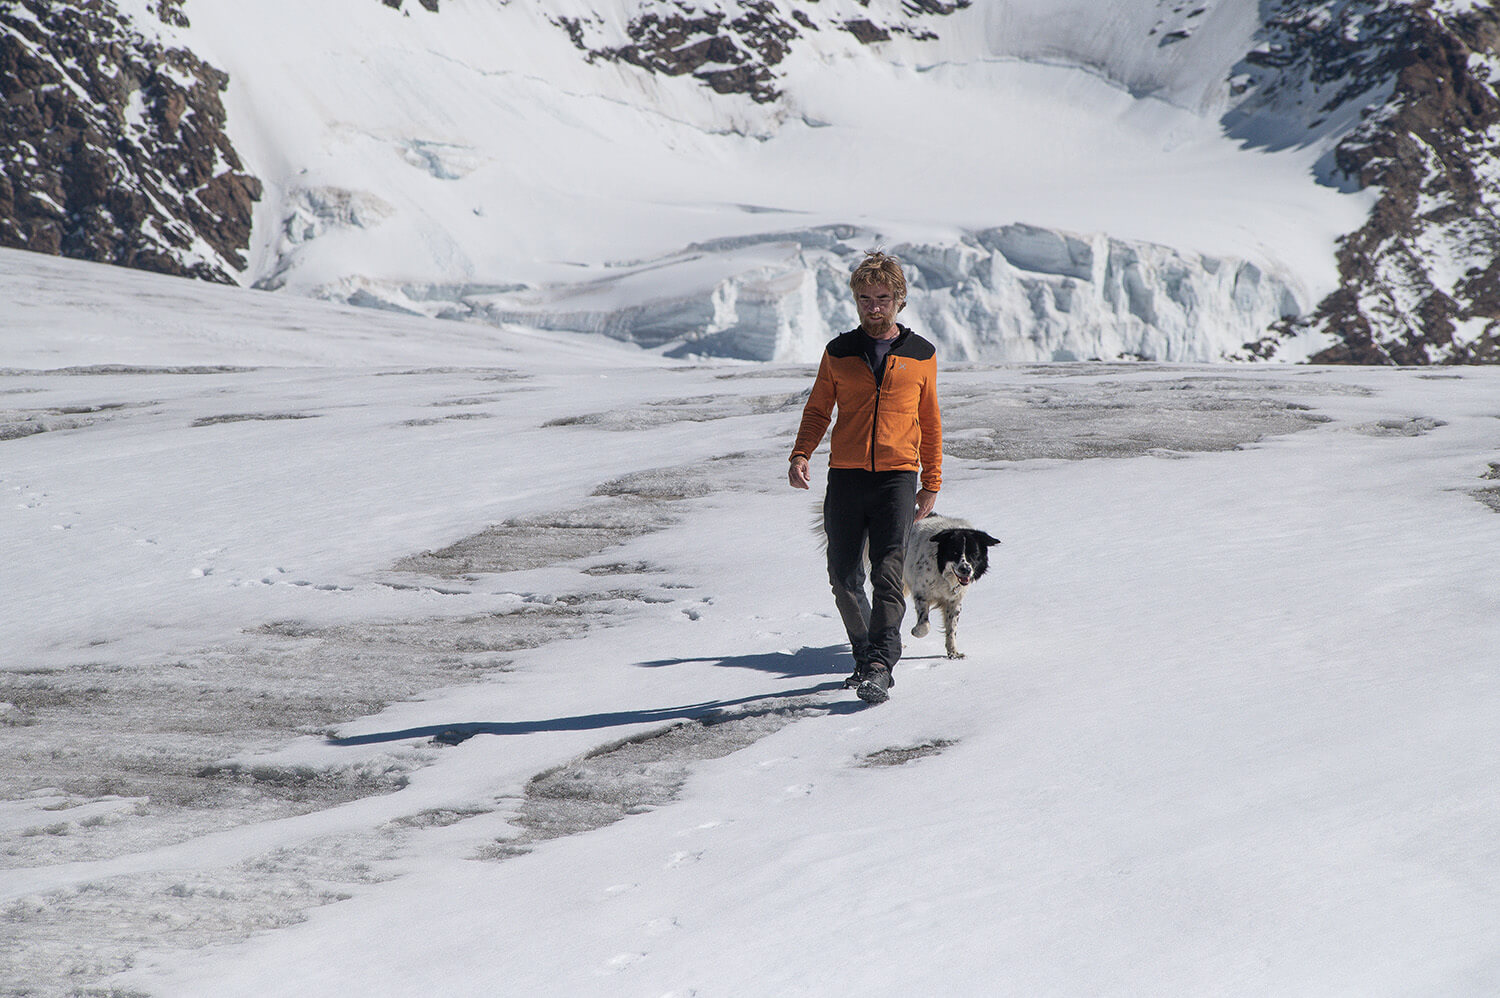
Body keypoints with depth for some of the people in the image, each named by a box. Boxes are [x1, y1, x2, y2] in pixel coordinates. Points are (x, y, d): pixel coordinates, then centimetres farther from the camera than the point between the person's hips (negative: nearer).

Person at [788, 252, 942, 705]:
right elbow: (818, 410, 14)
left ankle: (880, 669, -18)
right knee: (844, 577, 4)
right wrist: (800, 455, -4)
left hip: (897, 477, -2)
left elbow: (930, 423, 15)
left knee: (888, 574, -14)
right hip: (845, 476, 2)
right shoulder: (838, 353, 9)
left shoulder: (921, 355, 9)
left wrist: (932, 483, 12)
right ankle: (866, 658, 21)